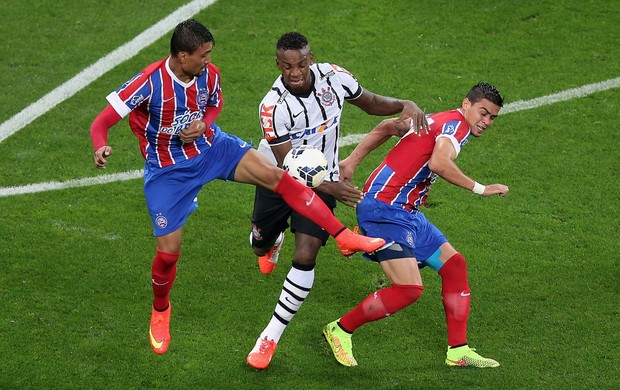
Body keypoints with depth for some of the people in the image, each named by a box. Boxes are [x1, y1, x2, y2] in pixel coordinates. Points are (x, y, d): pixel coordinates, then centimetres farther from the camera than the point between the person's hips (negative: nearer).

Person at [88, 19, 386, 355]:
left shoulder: (209, 74, -12)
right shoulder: (148, 83, -27)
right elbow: (101, 123, -24)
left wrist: (203, 124, -11)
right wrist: (101, 148, -48)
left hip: (211, 146, 3)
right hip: (167, 171, -3)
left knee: (275, 175, -18)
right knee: (168, 251, -3)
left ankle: (344, 236, -17)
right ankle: (160, 311, 31)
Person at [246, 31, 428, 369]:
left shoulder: (334, 77, -18)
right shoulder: (273, 106, -29)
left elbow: (371, 103, 2)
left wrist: (405, 106, -18)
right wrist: (330, 188, -41)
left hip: (321, 180, 1)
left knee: (305, 259, -14)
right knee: (261, 247, 21)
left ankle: (271, 337, -2)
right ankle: (274, 237, 63)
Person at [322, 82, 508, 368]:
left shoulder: (437, 121, 18)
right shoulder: (457, 123, -11)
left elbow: (386, 127, 24)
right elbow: (438, 163, -30)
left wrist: (352, 161, 22)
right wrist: (480, 189, -23)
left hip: (406, 213, 11)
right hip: (384, 211, -11)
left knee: (454, 265, 10)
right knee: (409, 288, -18)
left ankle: (458, 352, 13)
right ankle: (339, 331, 0)